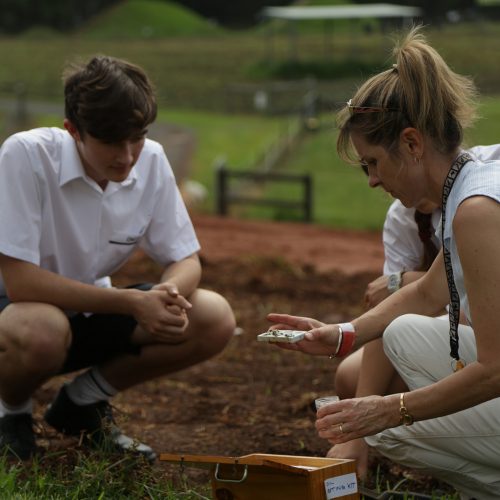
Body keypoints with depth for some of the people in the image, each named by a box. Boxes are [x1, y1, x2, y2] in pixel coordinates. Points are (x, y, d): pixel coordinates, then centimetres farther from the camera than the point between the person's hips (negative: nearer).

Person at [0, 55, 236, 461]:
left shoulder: (151, 161, -11)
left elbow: (186, 260, -2)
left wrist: (170, 292, -28)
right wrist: (133, 302, -33)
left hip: (91, 310, 6)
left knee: (215, 319, -15)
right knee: (40, 332, -41)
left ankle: (84, 402, 5)